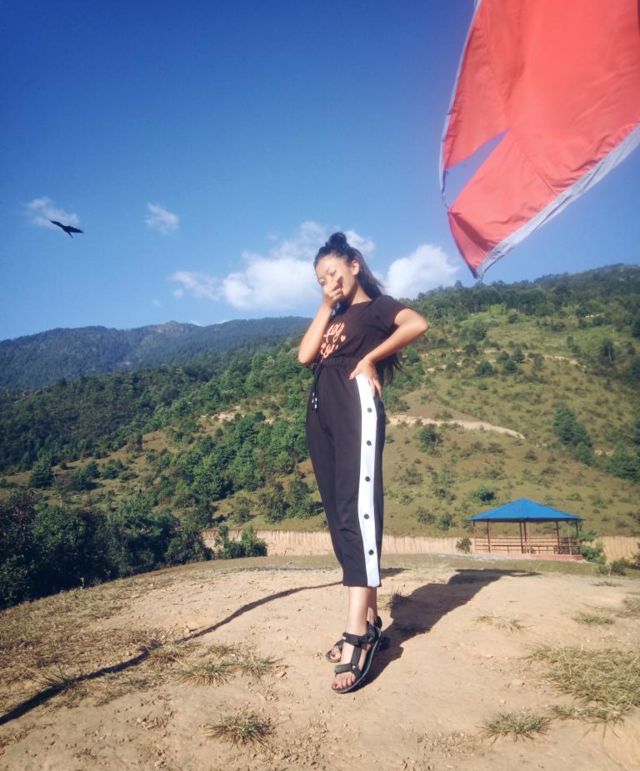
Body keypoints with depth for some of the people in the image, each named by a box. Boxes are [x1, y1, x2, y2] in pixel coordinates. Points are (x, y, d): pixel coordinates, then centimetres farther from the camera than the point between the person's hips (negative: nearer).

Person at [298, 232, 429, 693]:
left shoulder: (377, 305, 9)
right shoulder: (333, 319, 28)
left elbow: (418, 325, -14)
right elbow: (305, 356, 9)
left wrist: (370, 359, -9)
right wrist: (326, 308, 13)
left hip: (355, 406, -8)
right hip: (321, 414, 8)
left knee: (356, 510, -17)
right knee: (338, 516, 5)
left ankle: (357, 635, -19)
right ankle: (370, 621, 12)